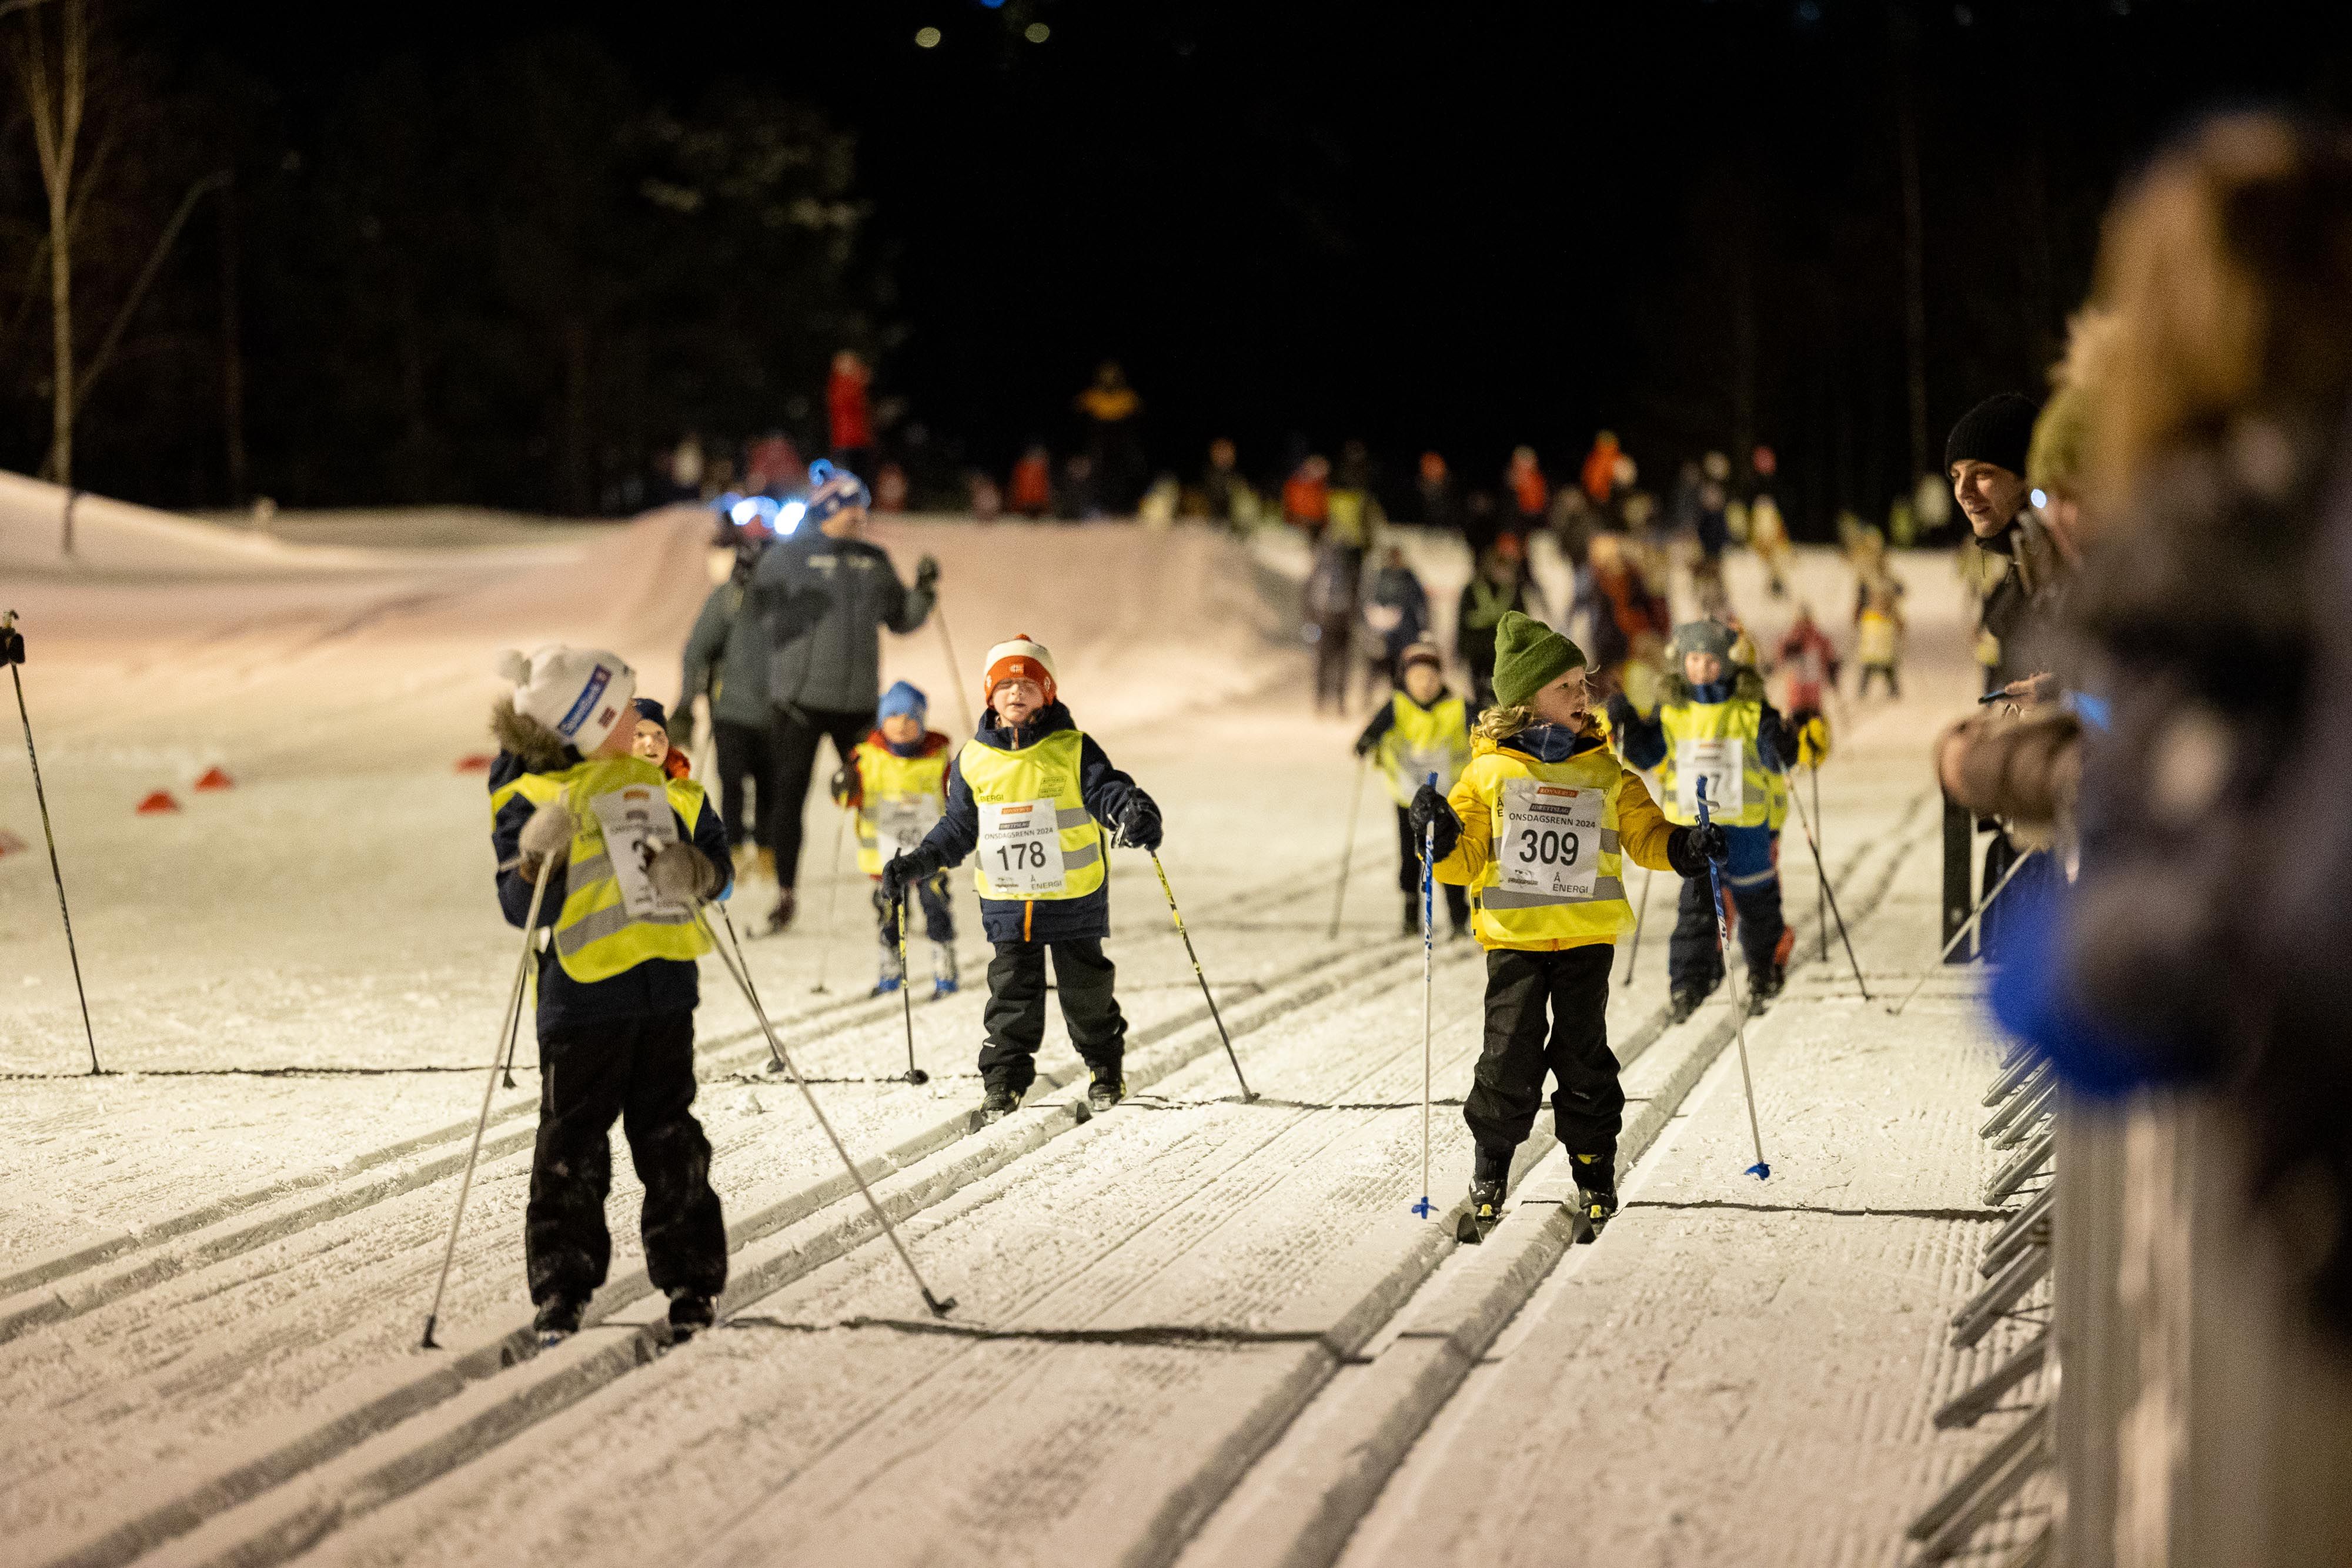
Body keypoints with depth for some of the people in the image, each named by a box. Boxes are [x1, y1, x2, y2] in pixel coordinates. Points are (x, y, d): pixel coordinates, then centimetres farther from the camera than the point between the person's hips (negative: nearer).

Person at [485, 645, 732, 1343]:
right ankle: (562, 1285, 8)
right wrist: (539, 860, -30)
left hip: (665, 984, 4)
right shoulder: (530, 797, -7)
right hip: (583, 993, -4)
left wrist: (693, 870, -8)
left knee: (671, 1139, 8)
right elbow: (522, 909, -11)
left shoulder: (657, 782, 9)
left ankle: (690, 1275, 13)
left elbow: (714, 858, 14)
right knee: (572, 1143, 1)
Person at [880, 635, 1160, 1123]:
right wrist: (918, 862, 4)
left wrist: (1136, 814, -36)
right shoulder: (973, 761, 3)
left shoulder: (1072, 750, -6)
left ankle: (1106, 1068, 29)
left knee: (1085, 987, 9)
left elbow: (1108, 789, -14)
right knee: (1012, 991, -1)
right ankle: (1003, 1081, 5)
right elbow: (958, 828, 13)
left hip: (1074, 896, -2)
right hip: (1007, 901, 2)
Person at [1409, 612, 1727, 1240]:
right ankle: (1490, 1171, 12)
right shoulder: (1489, 772, 2)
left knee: (1583, 1055, 1)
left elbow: (1645, 834, 13)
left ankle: (1594, 1173, 14)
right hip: (1515, 935, -1)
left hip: (1588, 935, 1)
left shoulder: (1607, 772, 8)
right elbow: (1468, 859, 4)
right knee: (1511, 1056, -6)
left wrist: (1686, 847, -5)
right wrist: (1441, 837, -16)